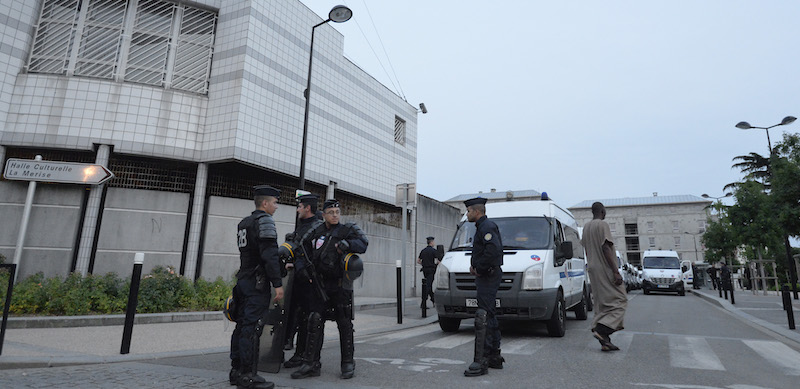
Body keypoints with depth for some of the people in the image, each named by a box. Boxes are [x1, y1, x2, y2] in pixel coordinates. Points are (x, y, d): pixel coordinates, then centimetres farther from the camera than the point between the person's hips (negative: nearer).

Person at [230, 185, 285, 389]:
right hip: (257, 283, -9)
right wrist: (278, 283, -19)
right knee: (252, 327, -6)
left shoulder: (243, 223, 18)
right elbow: (269, 255, -19)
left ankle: (236, 371, 20)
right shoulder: (264, 220, -11)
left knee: (241, 325, 12)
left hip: (243, 280, 9)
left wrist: (281, 264, 26)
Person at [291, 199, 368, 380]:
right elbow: (304, 253, 20)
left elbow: (363, 244, -15)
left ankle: (348, 363, 17)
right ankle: (311, 364, 10)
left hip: (340, 285, -3)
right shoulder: (315, 232, 10)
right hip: (319, 284, 3)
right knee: (314, 321, 1)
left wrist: (346, 244, -30)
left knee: (344, 324, 4)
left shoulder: (347, 230, 0)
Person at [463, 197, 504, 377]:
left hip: (488, 276, -11)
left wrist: (479, 269, -20)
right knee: (489, 316, 15)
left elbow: (493, 249, -29)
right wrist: (474, 265, 10)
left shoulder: (487, 226, -14)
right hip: (486, 276, 11)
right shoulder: (482, 227, 20)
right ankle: (494, 358, 24)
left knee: (483, 317, -12)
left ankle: (480, 361, -11)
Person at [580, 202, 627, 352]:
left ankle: (605, 341, 8)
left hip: (593, 270, 9)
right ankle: (602, 330, -18)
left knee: (602, 304, 9)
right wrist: (616, 272, -20)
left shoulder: (586, 227, 15)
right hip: (605, 270, -9)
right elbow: (605, 248, -19)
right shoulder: (602, 225, -11)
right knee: (619, 301, -5)